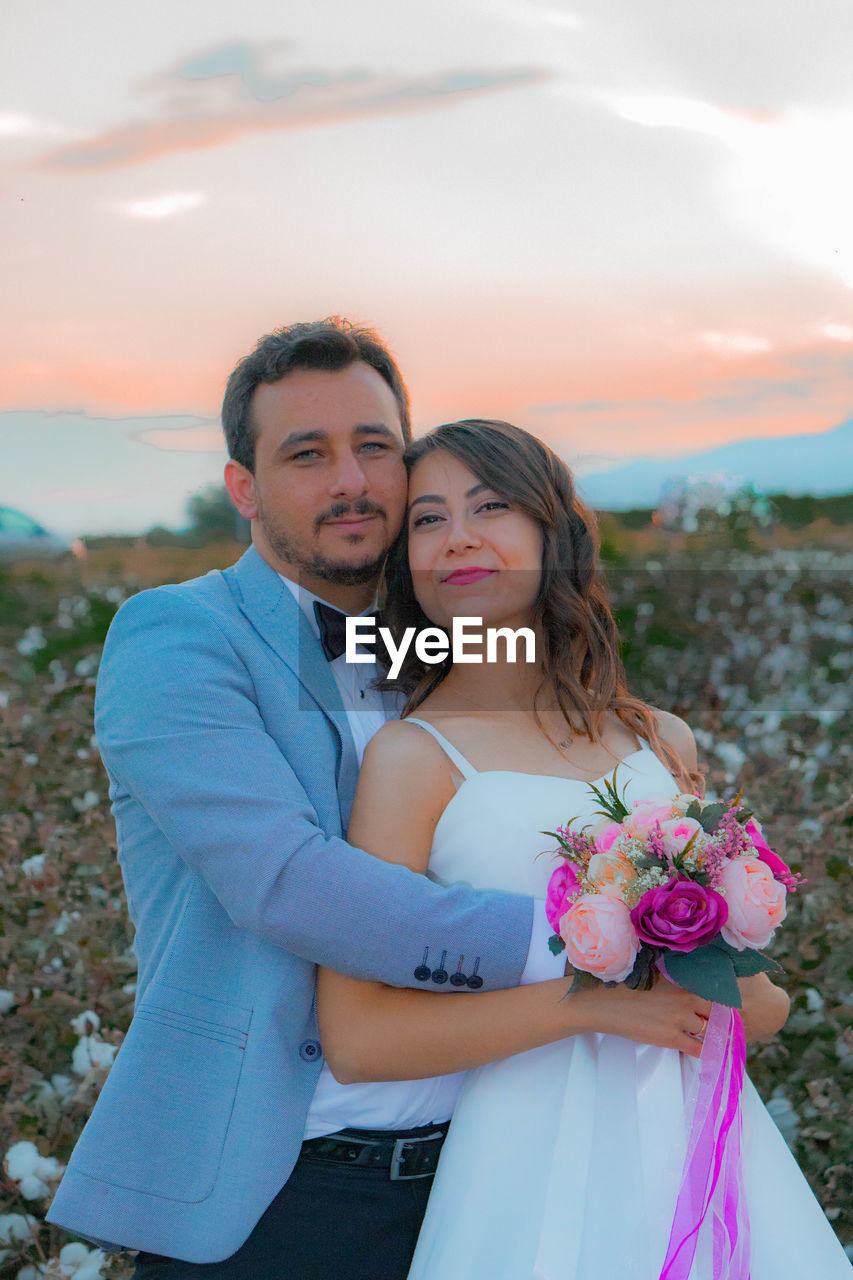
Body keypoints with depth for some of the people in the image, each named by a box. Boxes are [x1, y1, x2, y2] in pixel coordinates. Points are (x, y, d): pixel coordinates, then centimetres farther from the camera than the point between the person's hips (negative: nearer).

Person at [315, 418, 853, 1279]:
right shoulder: (412, 756, -8)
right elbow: (355, 1038, -15)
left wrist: (754, 1003, -5)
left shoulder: (661, 742, 6)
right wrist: (589, 1004, -16)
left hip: (704, 1140, 4)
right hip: (541, 1164, -4)